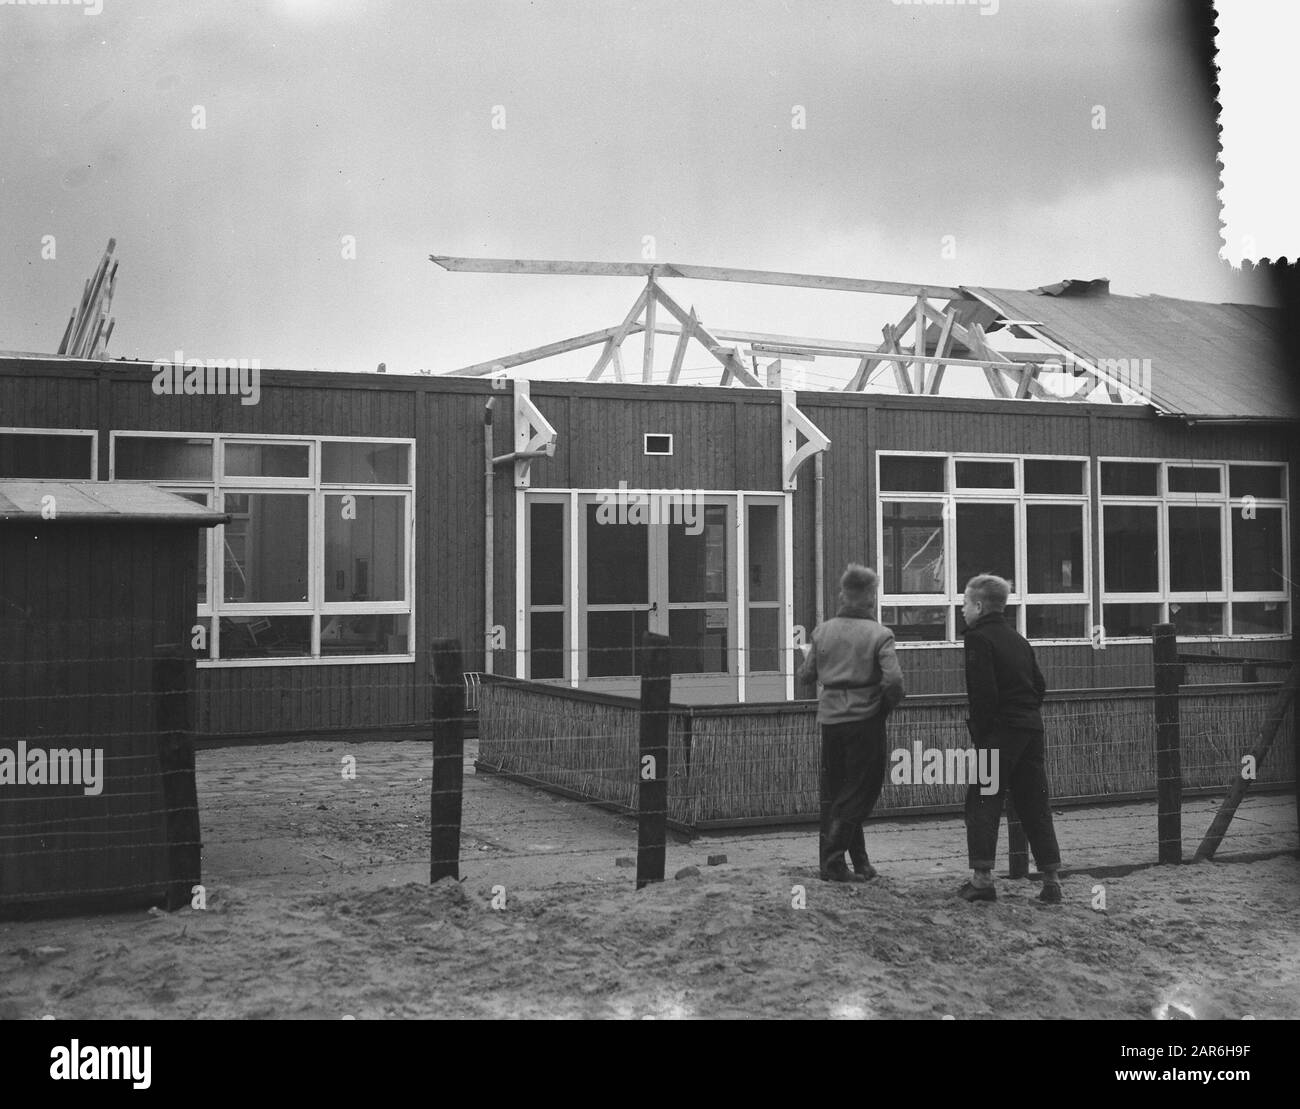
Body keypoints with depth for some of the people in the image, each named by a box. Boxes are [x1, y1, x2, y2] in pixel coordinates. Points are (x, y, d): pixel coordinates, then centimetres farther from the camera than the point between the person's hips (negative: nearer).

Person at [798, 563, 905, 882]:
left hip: (829, 718, 4)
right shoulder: (879, 634, -8)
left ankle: (859, 861, 19)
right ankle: (832, 861, 0)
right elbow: (893, 679, -18)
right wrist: (887, 704, 0)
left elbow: (806, 675, 9)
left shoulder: (823, 631, 3)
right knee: (859, 793, 4)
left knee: (836, 793, 15)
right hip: (865, 720, -4)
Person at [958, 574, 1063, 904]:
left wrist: (980, 734, -12)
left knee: (982, 802, -1)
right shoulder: (1017, 638, 17)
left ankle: (983, 877, -5)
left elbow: (983, 692, -17)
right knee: (1034, 804, 9)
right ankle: (1051, 879, 8)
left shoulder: (978, 639, -8)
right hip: (1031, 728, 7)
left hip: (999, 730, -7)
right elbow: (1040, 685, 16)